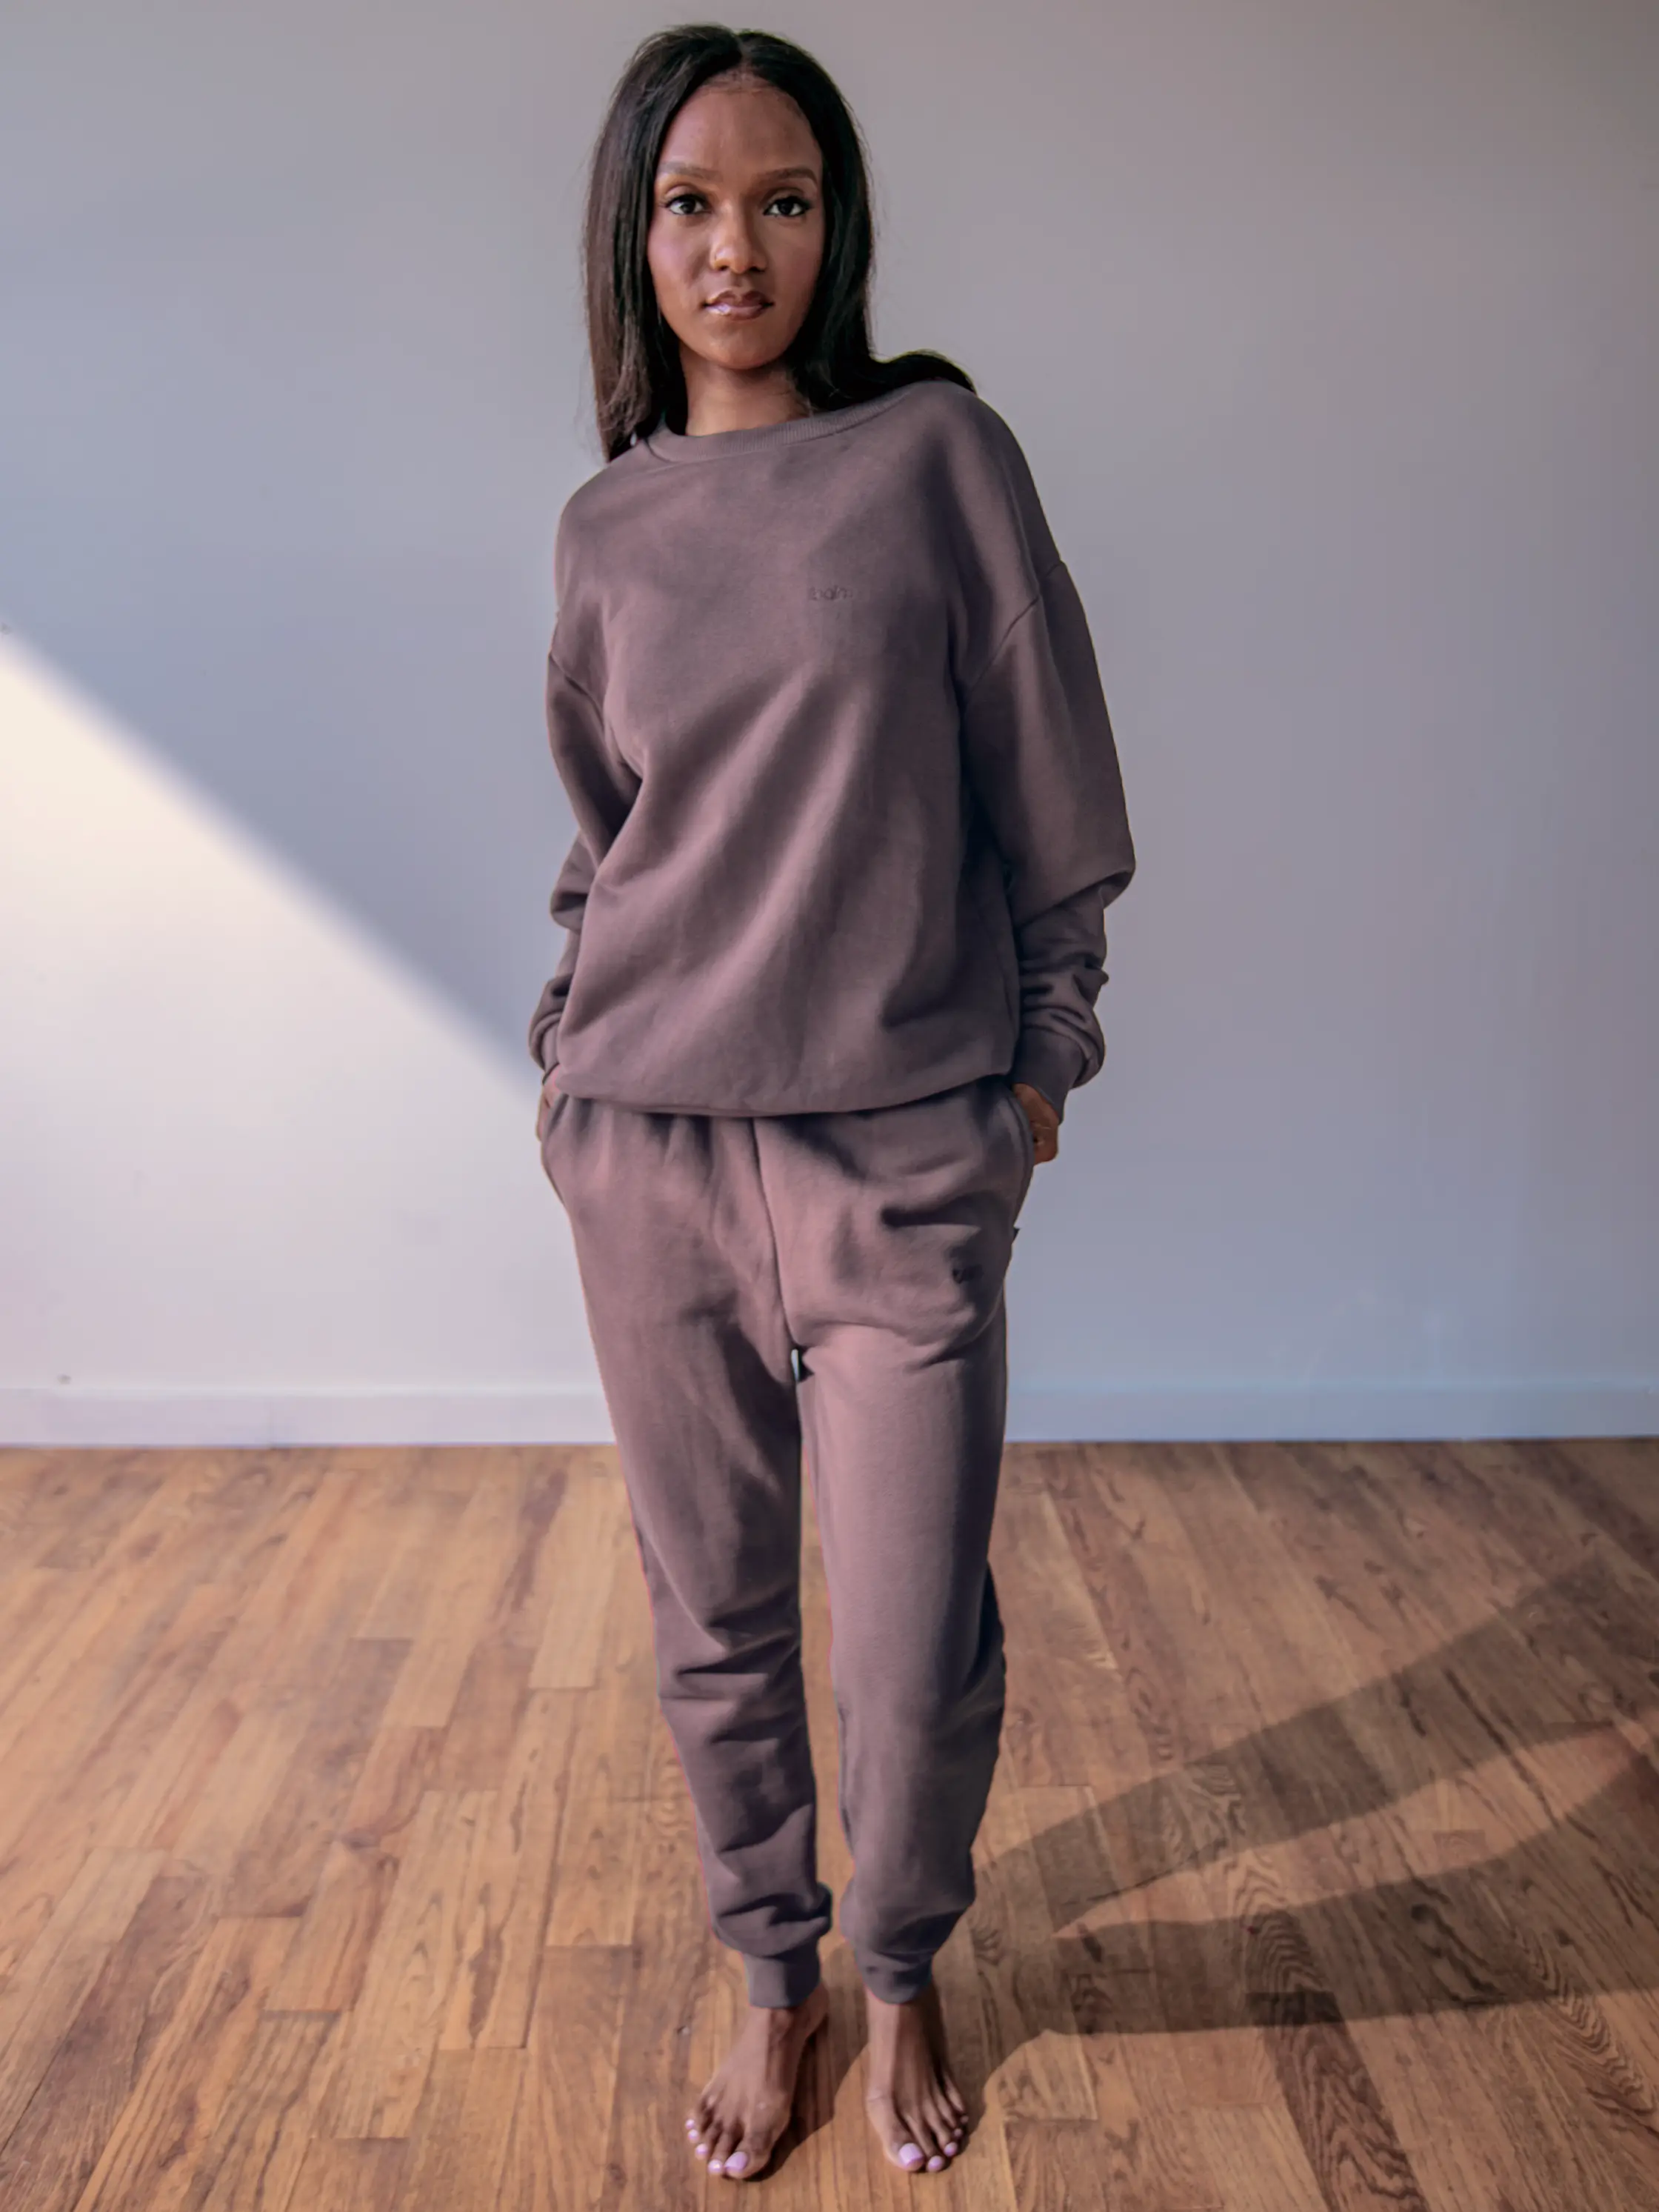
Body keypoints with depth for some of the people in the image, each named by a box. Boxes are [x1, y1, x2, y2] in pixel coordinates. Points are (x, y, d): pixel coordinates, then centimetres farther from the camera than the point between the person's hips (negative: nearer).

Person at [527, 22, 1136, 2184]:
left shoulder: (937, 450, 0)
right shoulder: (606, 526, 9)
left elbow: (1048, 783, 2)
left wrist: (1044, 1049, 3)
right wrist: (573, 1044, 13)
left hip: (903, 1157, -2)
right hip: (645, 1148, 3)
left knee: (918, 1659, 1)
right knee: (715, 1626, 12)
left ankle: (904, 1977, 32)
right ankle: (774, 1974, 37)